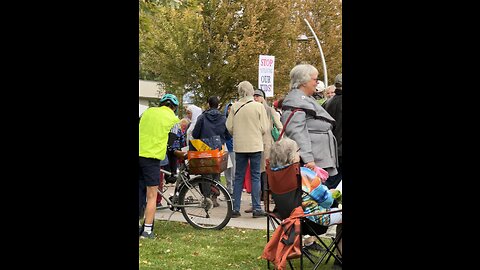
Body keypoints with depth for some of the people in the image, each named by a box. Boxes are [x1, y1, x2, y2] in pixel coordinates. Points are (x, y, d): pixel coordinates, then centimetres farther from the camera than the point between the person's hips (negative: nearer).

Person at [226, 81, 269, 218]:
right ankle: (256, 208, 4)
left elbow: (229, 127, -1)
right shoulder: (259, 106, -8)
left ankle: (235, 208, 9)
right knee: (255, 177, 5)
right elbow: (264, 128, -7)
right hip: (255, 145, -2)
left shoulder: (234, 107, -3)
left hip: (239, 146, 2)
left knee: (238, 177, 9)